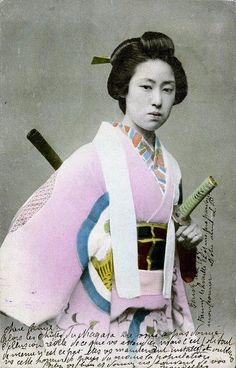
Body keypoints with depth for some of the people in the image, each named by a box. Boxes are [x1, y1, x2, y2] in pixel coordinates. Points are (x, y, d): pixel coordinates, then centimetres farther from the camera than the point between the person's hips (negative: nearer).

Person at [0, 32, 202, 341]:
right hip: (100, 318, -5)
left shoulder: (170, 167, 4)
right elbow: (40, 232, -16)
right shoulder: (95, 159, -15)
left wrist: (188, 237, -2)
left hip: (158, 317, 6)